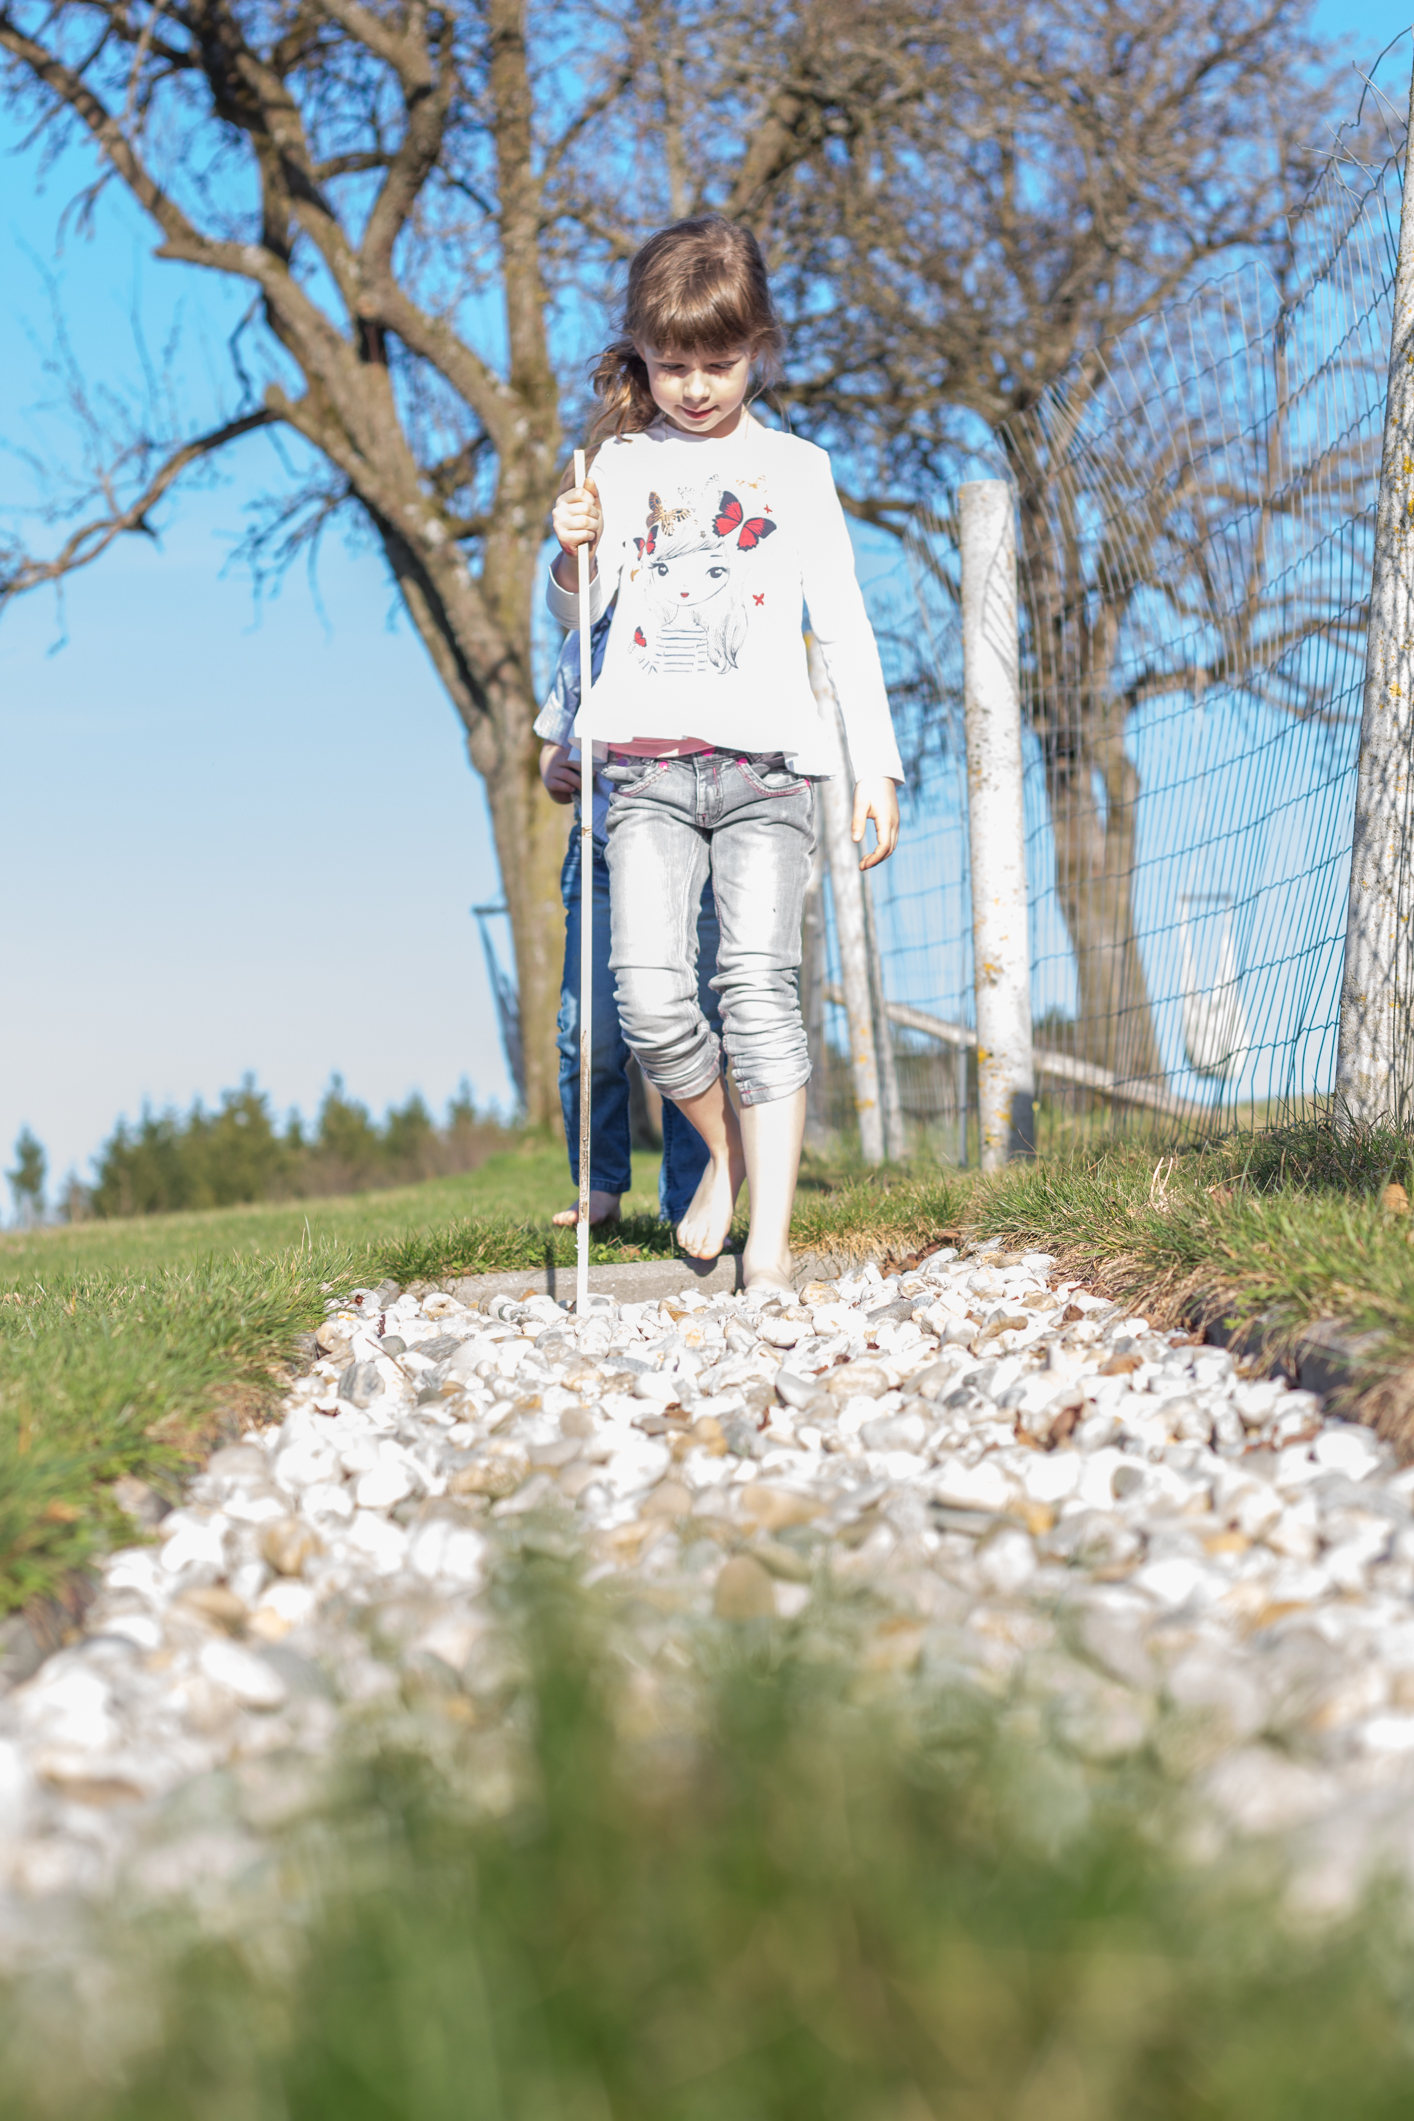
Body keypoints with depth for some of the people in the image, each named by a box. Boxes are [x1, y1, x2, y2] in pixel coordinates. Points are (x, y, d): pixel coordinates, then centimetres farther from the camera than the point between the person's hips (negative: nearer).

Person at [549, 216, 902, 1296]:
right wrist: (574, 556, -9)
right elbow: (579, 615, 13)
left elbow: (843, 622, 11)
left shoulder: (797, 470, 12)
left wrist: (877, 764, 5)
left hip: (766, 764, -1)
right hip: (647, 764, 1)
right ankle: (726, 1147, 15)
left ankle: (772, 1236, -8)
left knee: (760, 986, -12)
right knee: (650, 994, -13)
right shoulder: (621, 464, 13)